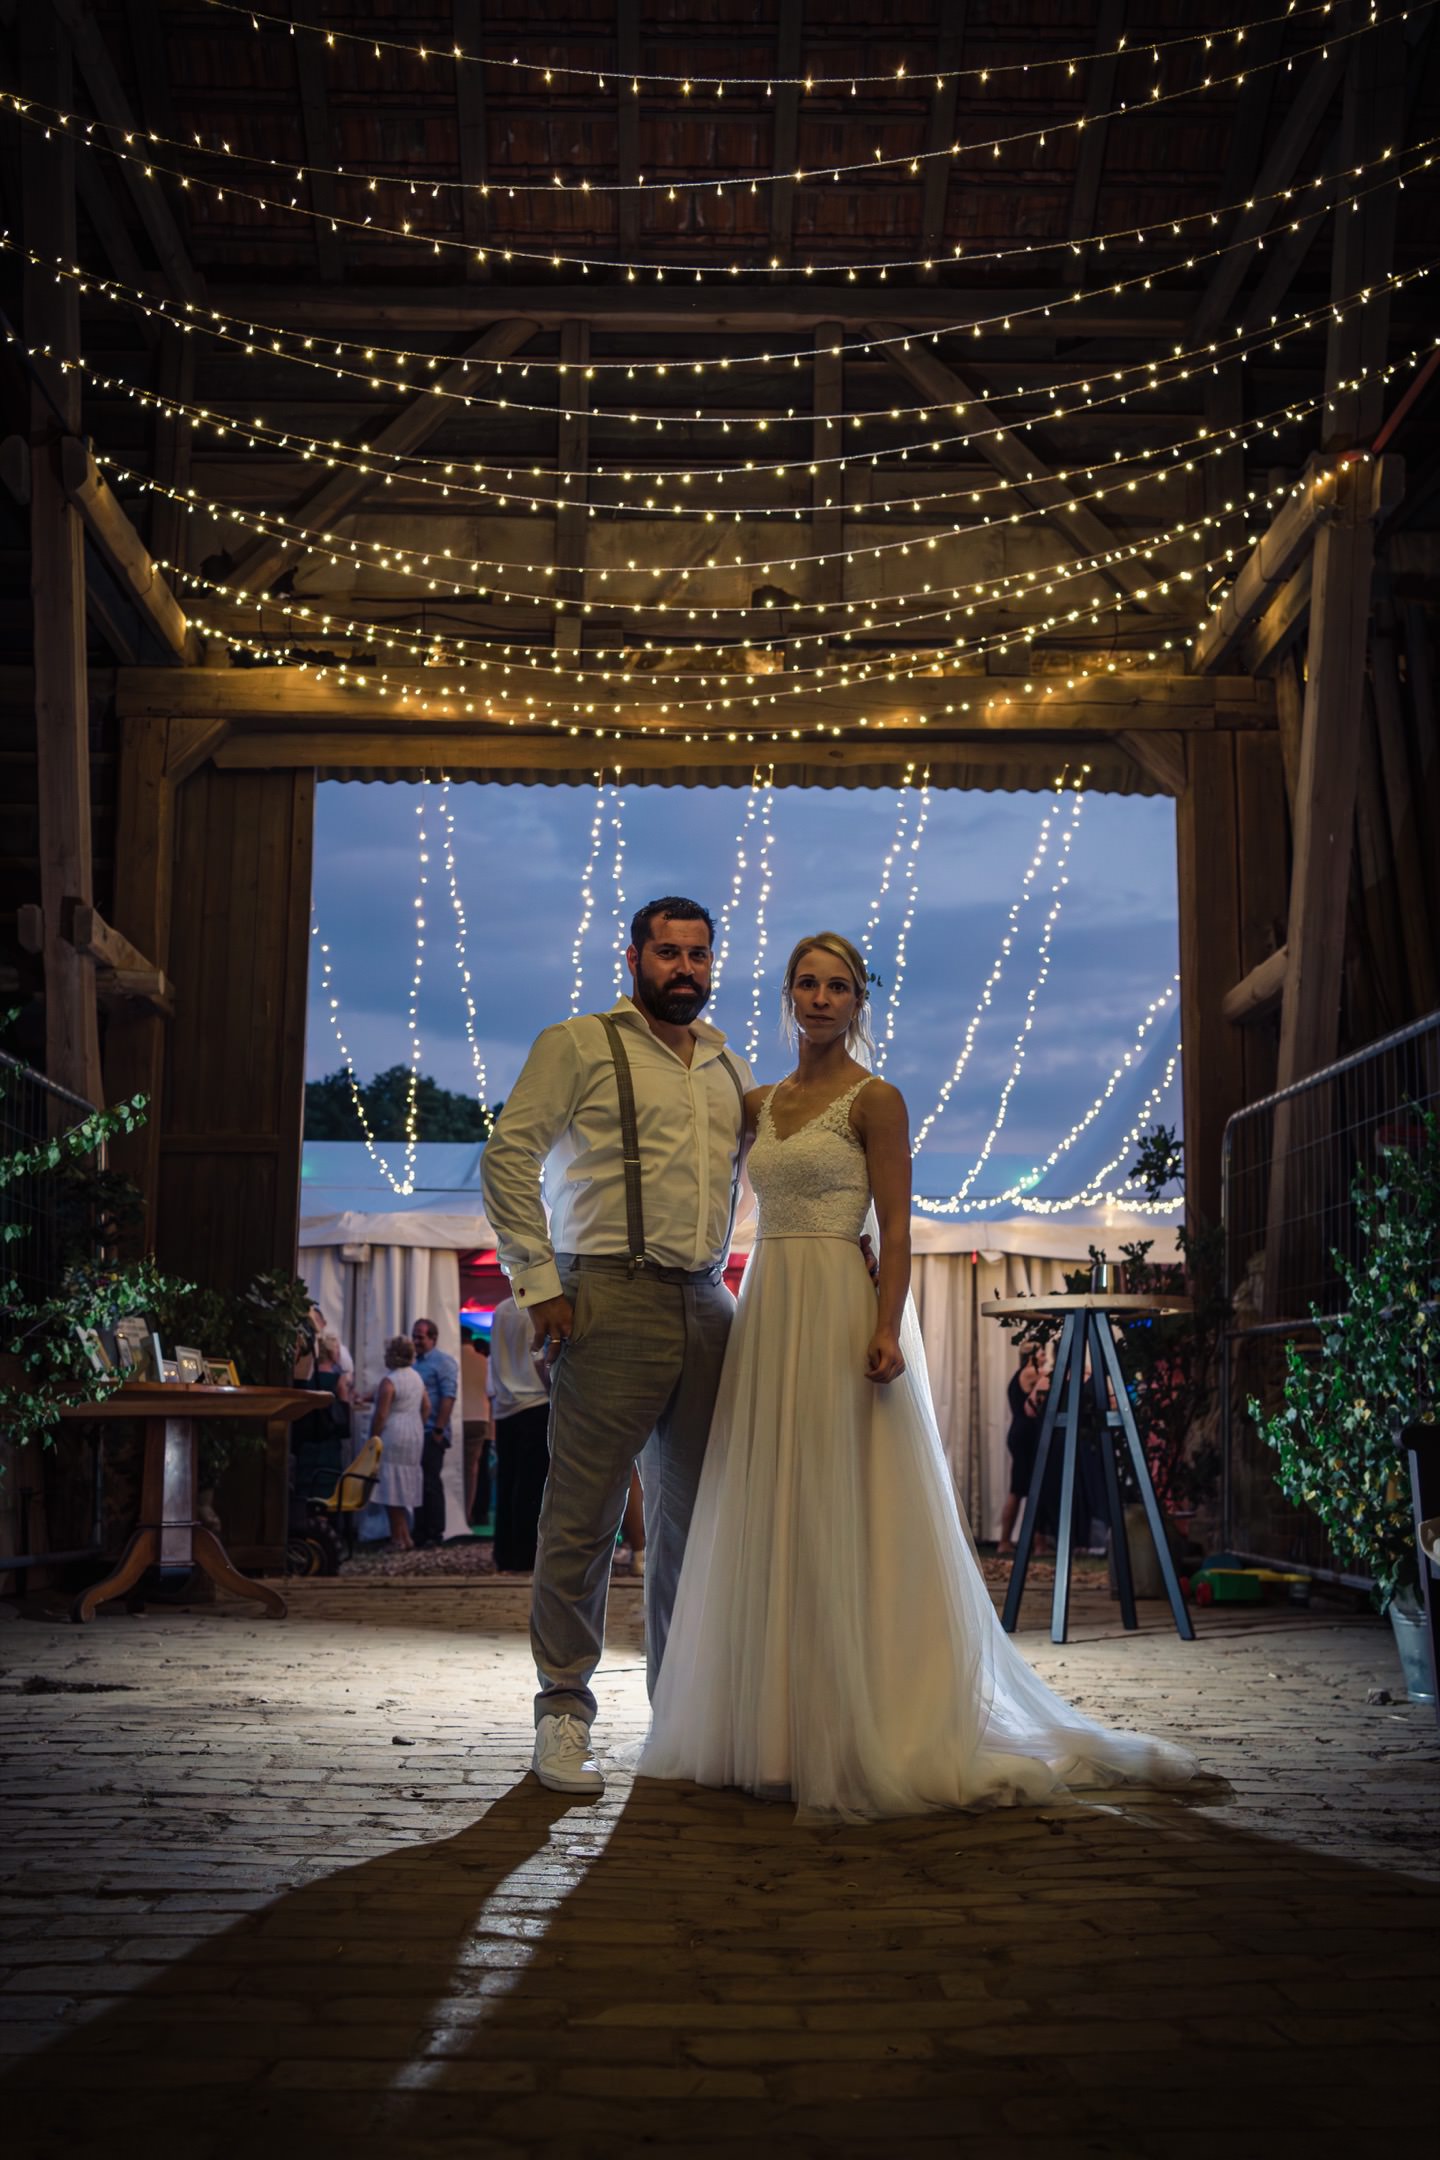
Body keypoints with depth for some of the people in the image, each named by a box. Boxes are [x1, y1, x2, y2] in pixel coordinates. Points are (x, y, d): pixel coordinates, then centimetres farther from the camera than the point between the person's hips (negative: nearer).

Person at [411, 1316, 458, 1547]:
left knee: (431, 1483, -4)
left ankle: (435, 1534, 1)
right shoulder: (415, 1363, 17)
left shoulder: (442, 1361, -6)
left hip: (431, 1434, -7)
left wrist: (439, 1430, -18)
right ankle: (420, 1532, 15)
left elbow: (448, 1397, -14)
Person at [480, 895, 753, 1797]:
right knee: (584, 1515, -5)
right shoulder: (580, 1045, 1)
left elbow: (767, 1165, 29)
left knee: (695, 1517, 9)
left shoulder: (730, 1069, 18)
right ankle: (565, 1713, 5)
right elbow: (509, 1156, -4)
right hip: (613, 1300, -6)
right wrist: (539, 1284, -10)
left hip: (706, 1307, 6)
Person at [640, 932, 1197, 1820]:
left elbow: (898, 1225, -9)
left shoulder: (875, 1099, -3)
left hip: (839, 1312, -7)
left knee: (834, 1515, -7)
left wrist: (887, 1329, -19)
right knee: (771, 1517, 7)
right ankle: (779, 1728, 15)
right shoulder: (763, 1102, 14)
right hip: (767, 1310, 7)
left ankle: (854, 1737, 0)